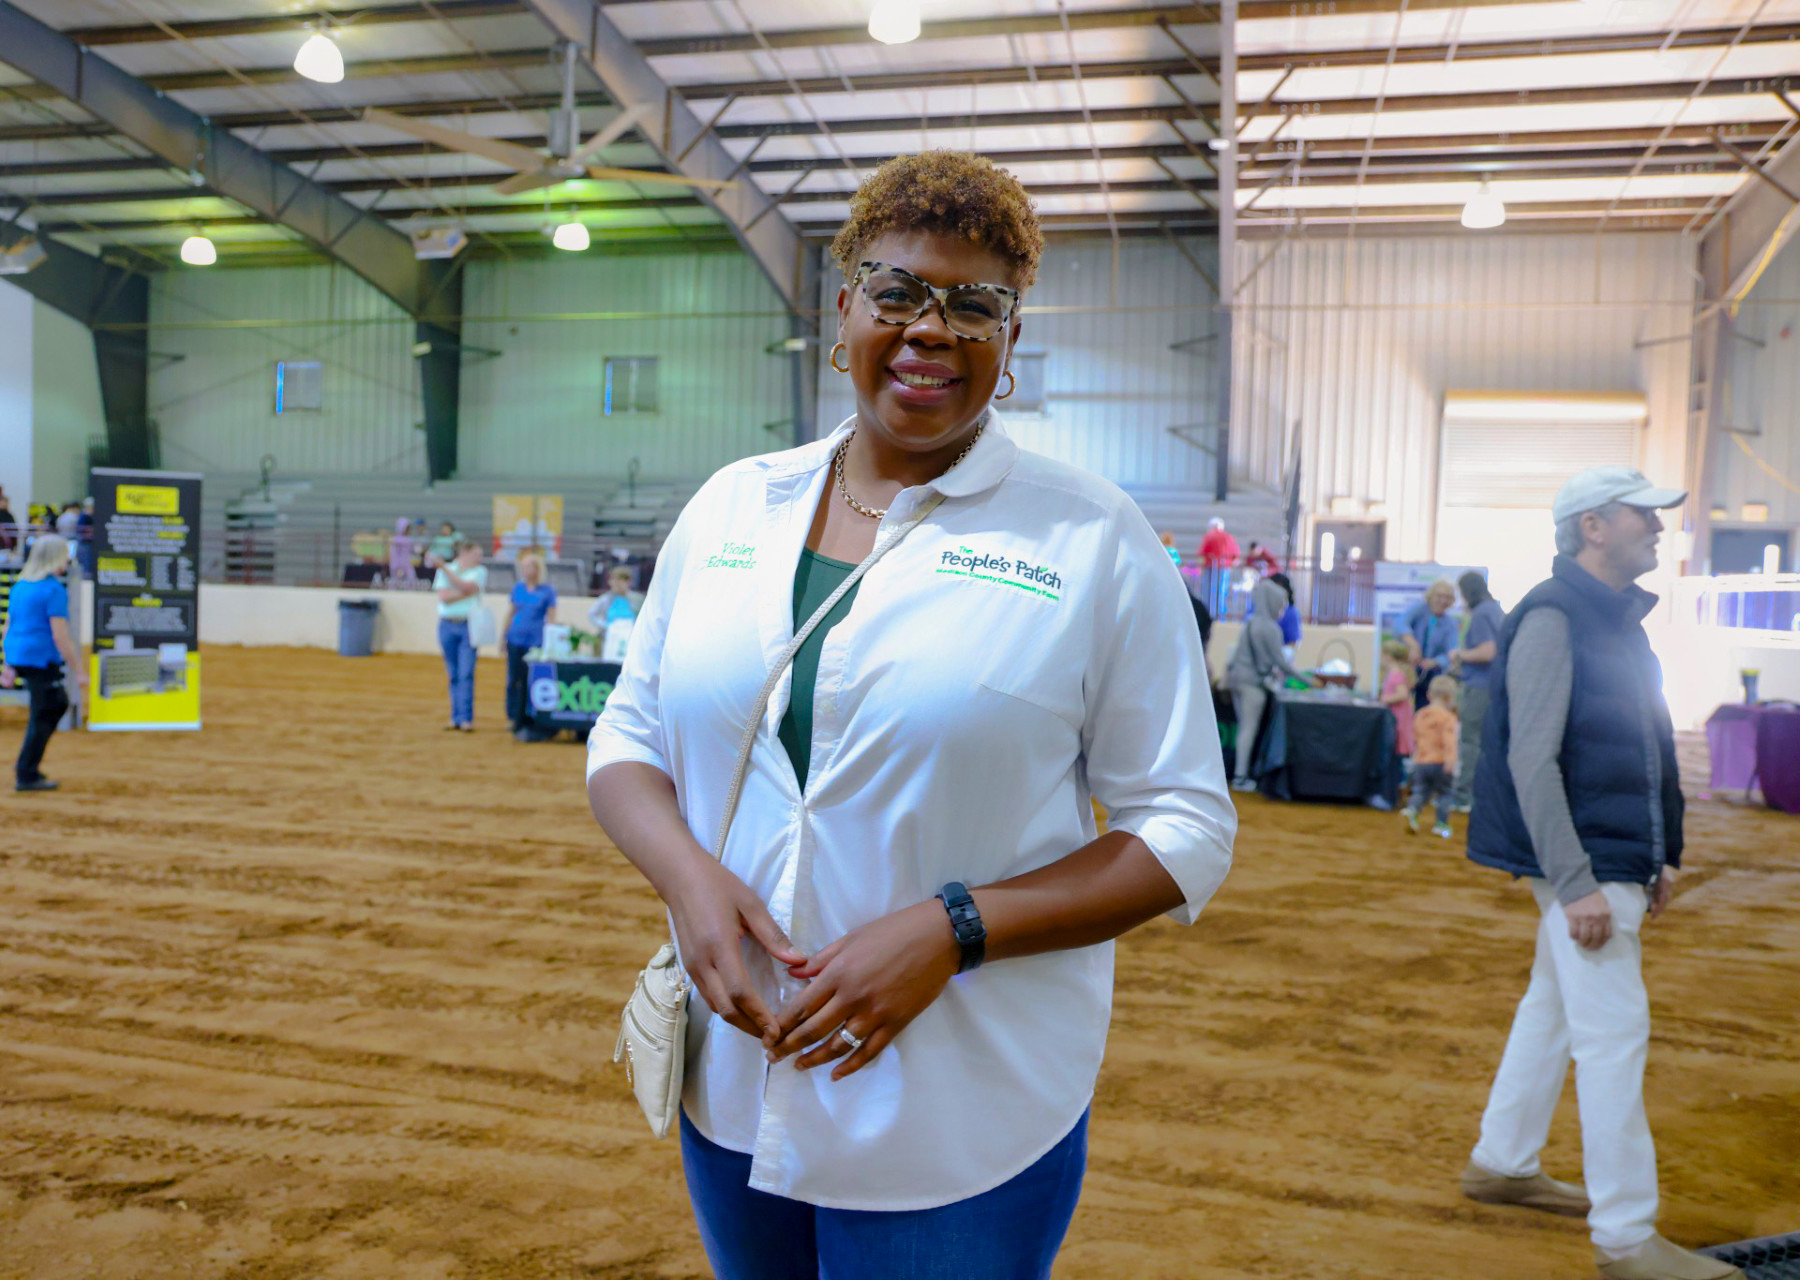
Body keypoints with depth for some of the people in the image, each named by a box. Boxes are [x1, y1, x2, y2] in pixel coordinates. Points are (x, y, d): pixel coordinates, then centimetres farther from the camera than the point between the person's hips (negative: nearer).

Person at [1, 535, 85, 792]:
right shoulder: (54, 589, -13)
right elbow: (60, 635, -17)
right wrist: (78, 671, -13)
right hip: (42, 658, -9)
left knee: (58, 703, 21)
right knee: (42, 716, 1)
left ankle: (27, 764, 18)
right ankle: (27, 775, 5)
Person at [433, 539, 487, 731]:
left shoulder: (480, 571, 4)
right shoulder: (444, 571, 7)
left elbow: (466, 586, -14)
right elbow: (443, 597, -5)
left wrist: (445, 568, -12)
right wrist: (466, 593, -10)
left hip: (469, 626, -2)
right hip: (448, 626, 2)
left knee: (466, 673, -9)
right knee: (454, 675, 5)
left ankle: (466, 718, -9)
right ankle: (456, 717, 10)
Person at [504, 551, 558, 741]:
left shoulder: (547, 591, -1)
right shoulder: (517, 588, 9)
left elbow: (551, 618, 0)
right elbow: (510, 613, 16)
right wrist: (504, 637, 14)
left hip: (536, 642, -3)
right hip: (516, 640, 4)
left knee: (530, 682, -4)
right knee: (514, 680, 5)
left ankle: (528, 722, 2)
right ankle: (516, 718, 16)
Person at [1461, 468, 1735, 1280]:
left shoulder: (1623, 619, 14)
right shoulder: (1553, 618, -15)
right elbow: (1531, 760, -21)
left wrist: (1660, 854, 17)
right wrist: (1575, 884, -24)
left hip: (1617, 861, 10)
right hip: (1584, 865, -10)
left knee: (1554, 1009, 17)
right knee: (1613, 1036, -6)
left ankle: (1502, 1166, 31)